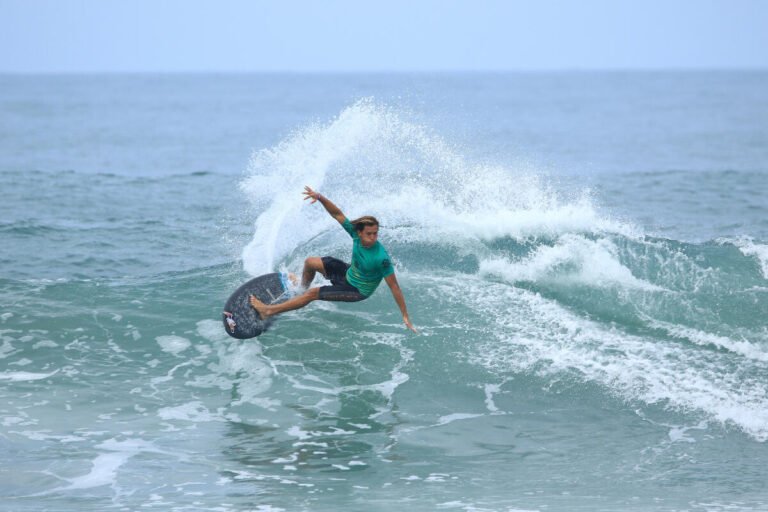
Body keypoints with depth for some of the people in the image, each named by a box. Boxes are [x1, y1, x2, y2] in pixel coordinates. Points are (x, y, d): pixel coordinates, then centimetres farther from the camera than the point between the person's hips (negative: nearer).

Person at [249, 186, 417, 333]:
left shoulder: (382, 258, -36)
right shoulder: (356, 235, -21)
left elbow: (394, 287, -30)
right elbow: (337, 214, -16)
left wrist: (405, 316, -28)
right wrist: (320, 197, -32)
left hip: (357, 291, -7)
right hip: (349, 272, 7)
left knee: (313, 293, -12)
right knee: (310, 262, 12)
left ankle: (268, 311, -2)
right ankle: (301, 290, 43)